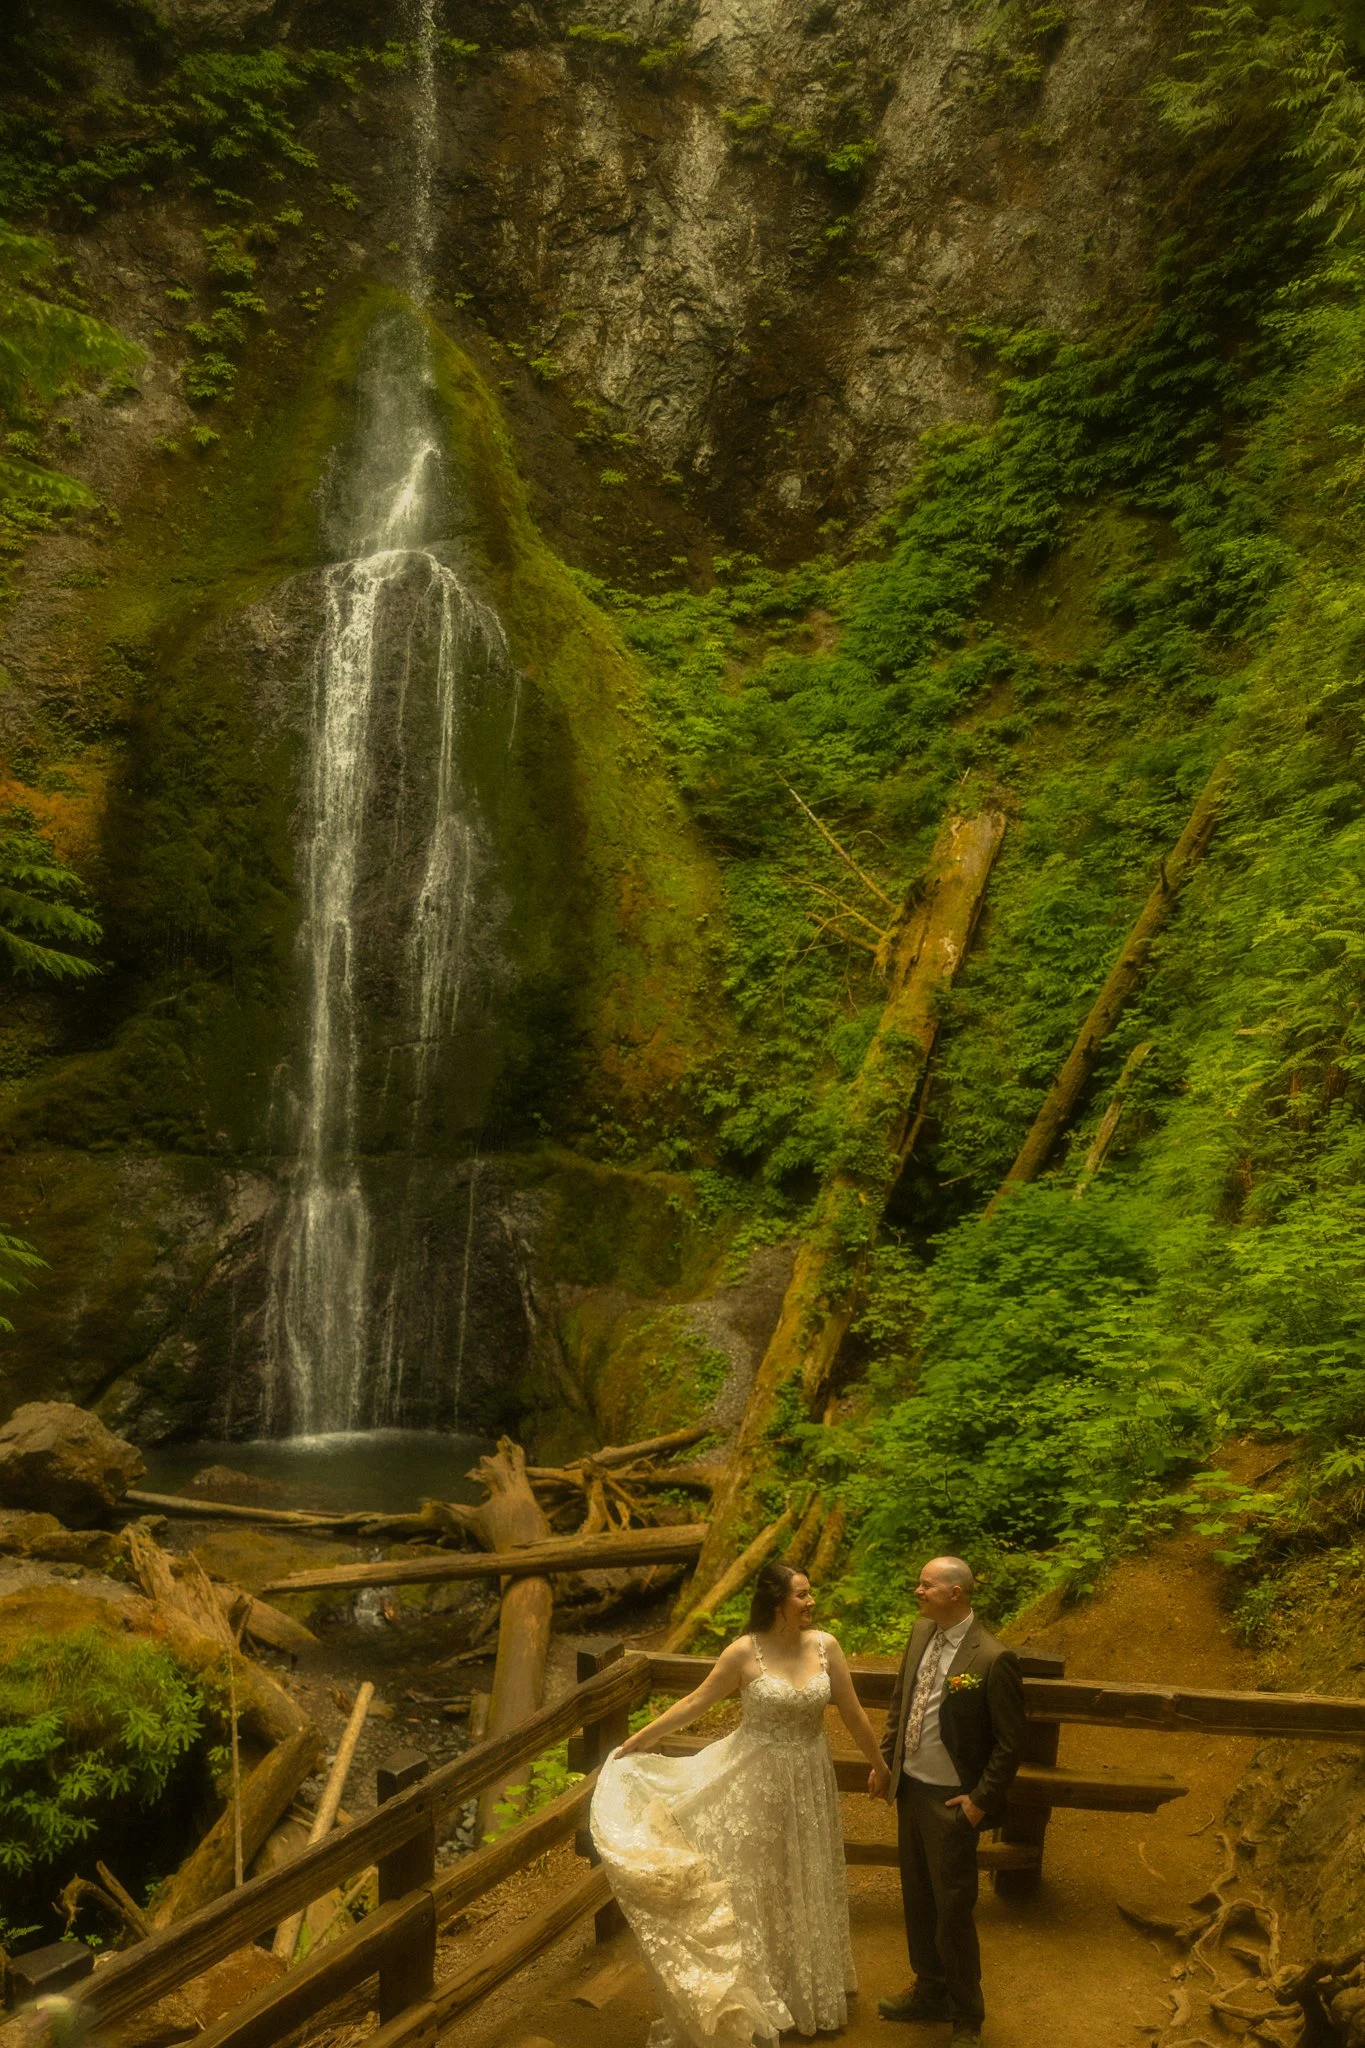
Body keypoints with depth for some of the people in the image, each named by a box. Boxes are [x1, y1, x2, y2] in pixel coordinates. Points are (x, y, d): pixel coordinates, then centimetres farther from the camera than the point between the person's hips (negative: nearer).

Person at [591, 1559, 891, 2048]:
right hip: (756, 1782, -3)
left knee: (807, 1884, 18)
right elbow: (696, 1702, -9)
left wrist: (879, 1764, 8)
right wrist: (639, 1739, -8)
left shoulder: (825, 1646, -9)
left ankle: (810, 1992, 39)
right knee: (755, 1885, 8)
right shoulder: (744, 1653, -17)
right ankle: (760, 1997, 27)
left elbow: (852, 1713, 1)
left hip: (809, 1783, 3)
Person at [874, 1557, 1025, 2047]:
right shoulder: (921, 1633, -2)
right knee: (917, 1898, 21)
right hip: (909, 1787, 7)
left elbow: (1009, 1742, -16)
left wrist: (982, 1800, -14)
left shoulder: (993, 1660, -24)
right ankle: (929, 1992, 42)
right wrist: (884, 1759, 9)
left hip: (951, 1801, -7)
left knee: (953, 1910, 8)